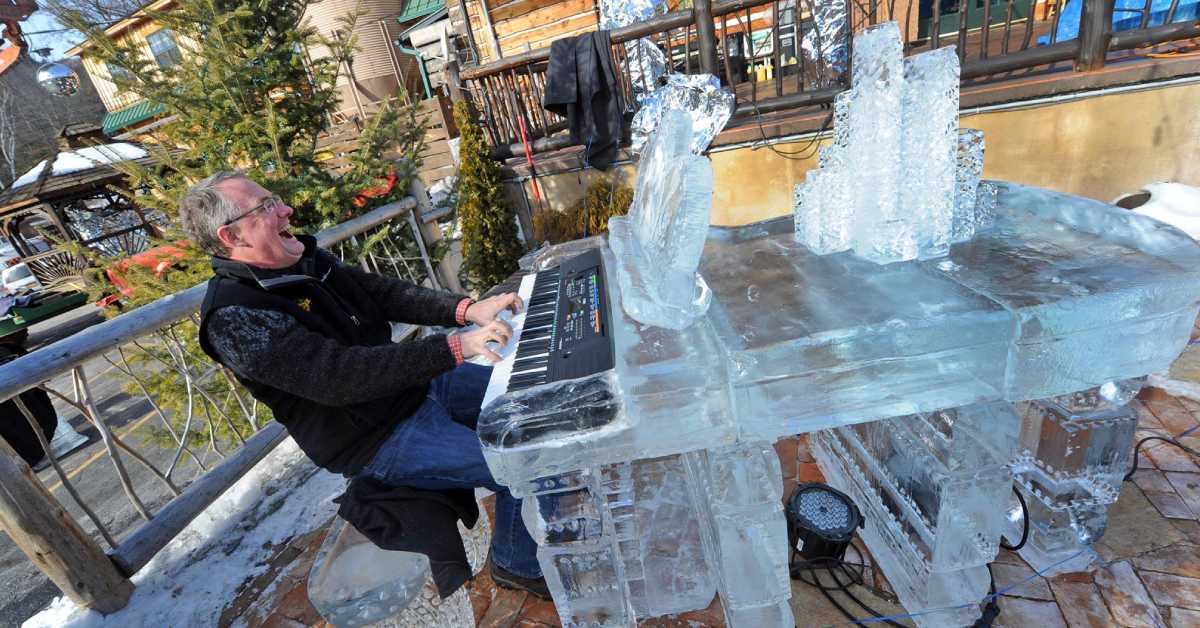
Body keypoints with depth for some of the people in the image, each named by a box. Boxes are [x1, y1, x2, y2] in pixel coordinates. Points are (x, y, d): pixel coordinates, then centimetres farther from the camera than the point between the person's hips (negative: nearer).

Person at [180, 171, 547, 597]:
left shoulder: (303, 258, 4)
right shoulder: (235, 317, -22)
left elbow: (385, 292, 0)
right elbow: (339, 377, -32)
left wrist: (466, 309, -16)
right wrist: (454, 348, -37)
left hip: (416, 383, 9)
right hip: (376, 440, -8)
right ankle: (519, 565, 11)